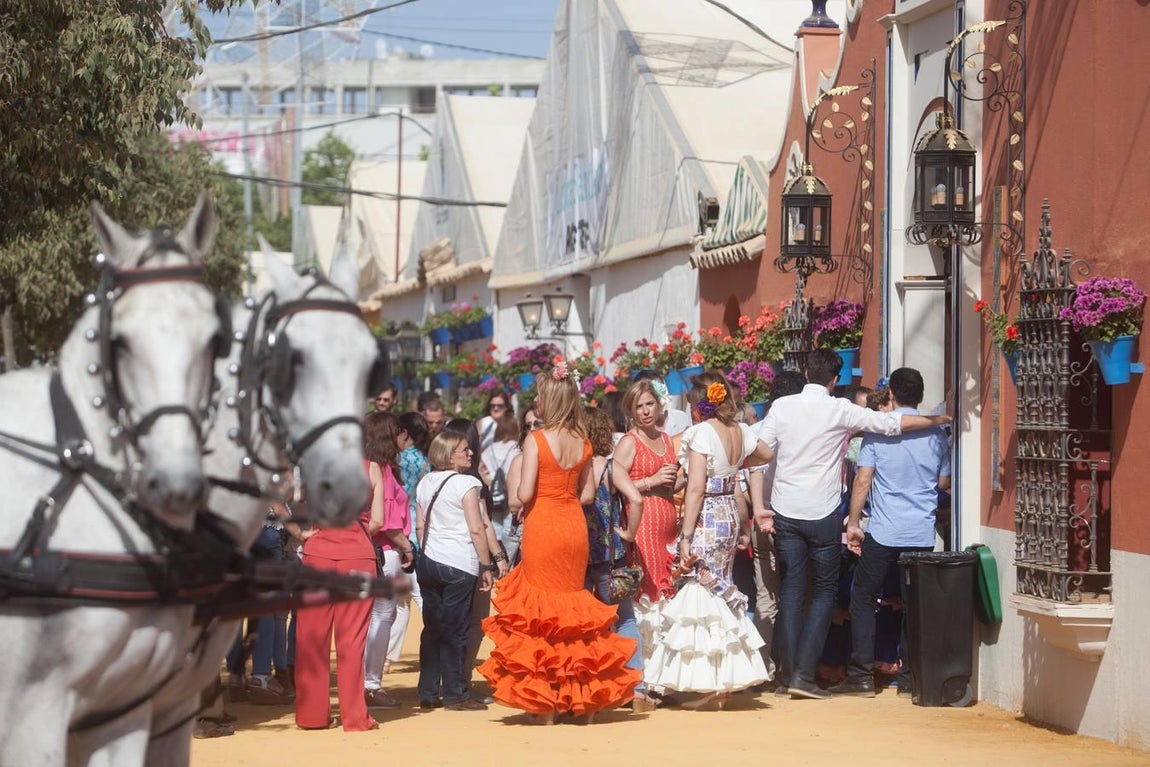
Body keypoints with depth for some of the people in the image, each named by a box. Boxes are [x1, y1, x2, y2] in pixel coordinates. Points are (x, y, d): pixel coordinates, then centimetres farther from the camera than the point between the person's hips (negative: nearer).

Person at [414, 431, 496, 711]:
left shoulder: (425, 483, 9)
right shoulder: (466, 484, -11)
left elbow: (420, 526, 13)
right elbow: (476, 529, -13)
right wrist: (486, 566, -7)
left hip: (428, 562, 6)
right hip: (459, 564, -6)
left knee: (432, 628, 11)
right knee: (455, 630, 0)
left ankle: (428, 693, 13)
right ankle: (455, 693, 3)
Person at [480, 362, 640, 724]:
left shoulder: (536, 440, -12)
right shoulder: (582, 442, 4)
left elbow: (525, 493, -15)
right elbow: (587, 493, 9)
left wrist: (525, 507, 4)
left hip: (542, 525, -5)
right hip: (574, 525, 5)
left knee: (541, 609, 3)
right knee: (574, 603, 15)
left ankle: (544, 702, 3)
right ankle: (585, 697, 16)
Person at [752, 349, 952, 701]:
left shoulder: (782, 407, 2)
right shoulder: (840, 410, -6)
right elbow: (892, 423, -2)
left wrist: (759, 507, 2)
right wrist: (937, 420, 12)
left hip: (785, 513, 3)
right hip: (823, 514, -3)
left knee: (791, 592, 8)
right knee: (824, 592, 6)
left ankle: (787, 675, 7)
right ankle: (804, 674, -3)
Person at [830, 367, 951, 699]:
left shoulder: (878, 430, -3)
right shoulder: (935, 435, 4)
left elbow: (863, 480, -6)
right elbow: (944, 482, 13)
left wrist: (853, 523, 2)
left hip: (883, 532, -3)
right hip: (922, 533, 3)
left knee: (863, 598, 6)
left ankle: (861, 675, 1)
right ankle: (910, 676, 7)